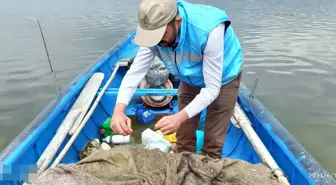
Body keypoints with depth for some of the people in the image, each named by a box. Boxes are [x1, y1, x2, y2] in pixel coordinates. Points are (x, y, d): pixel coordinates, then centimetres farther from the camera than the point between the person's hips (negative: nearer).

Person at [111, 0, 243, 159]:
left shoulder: (209, 31, -39)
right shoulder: (154, 31, -23)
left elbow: (212, 88, -34)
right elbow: (135, 71, -24)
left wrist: (180, 117, -45)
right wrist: (119, 110, -38)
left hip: (223, 79, -4)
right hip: (191, 79, 4)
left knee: (213, 140, 1)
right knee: (183, 135, 12)